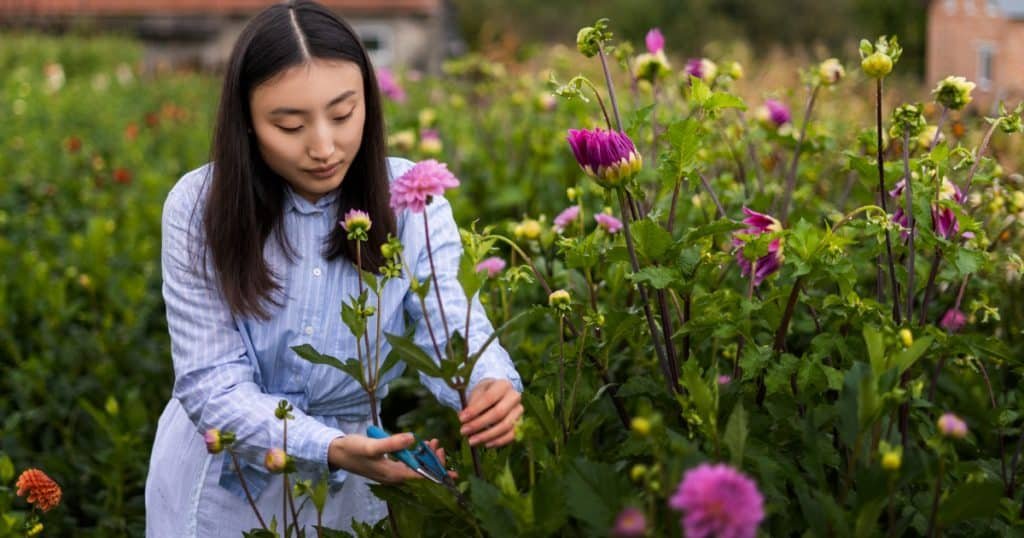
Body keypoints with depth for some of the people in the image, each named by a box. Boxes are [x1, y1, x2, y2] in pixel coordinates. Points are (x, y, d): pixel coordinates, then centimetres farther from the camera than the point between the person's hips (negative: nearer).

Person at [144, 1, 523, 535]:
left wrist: (492, 386, -46)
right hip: (217, 486, -1)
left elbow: (453, 330, -23)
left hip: (349, 490, 1)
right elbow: (212, 385, -21)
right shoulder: (199, 207, -17)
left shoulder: (411, 201, -13)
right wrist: (331, 448, -37)